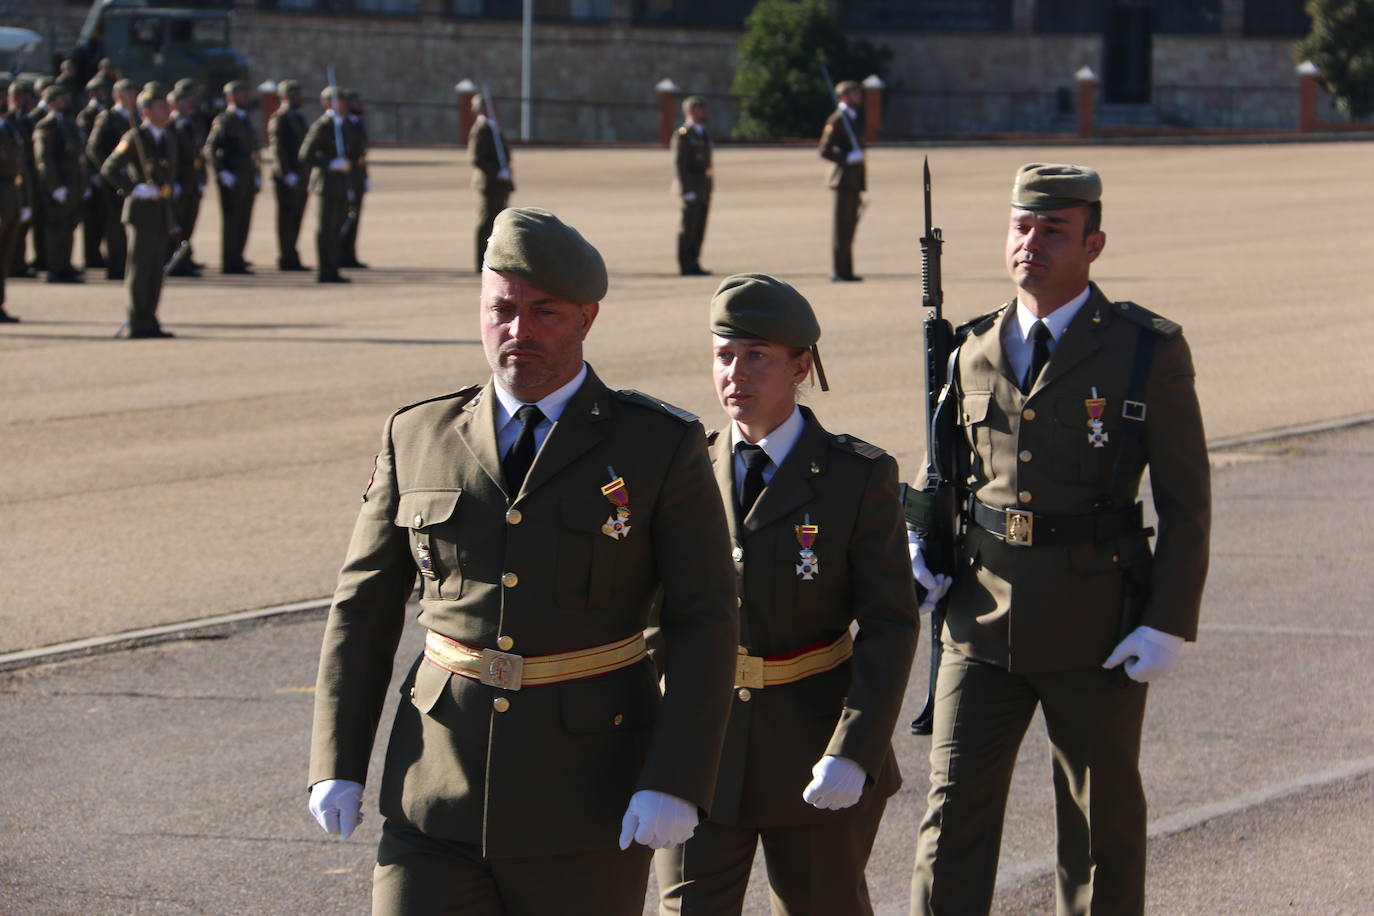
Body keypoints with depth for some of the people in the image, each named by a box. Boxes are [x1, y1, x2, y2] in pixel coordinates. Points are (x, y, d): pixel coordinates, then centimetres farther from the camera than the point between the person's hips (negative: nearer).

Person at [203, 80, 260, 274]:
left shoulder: (245, 121, 19)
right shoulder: (224, 121, -8)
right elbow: (210, 149, -15)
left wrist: (256, 176, 18)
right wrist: (222, 173, -19)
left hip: (248, 180, 8)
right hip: (231, 180, -8)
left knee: (243, 221, 9)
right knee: (231, 220, -6)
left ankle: (237, 260, 16)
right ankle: (230, 263, -4)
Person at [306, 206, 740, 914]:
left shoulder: (661, 448, -4)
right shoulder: (419, 438, 5)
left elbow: (704, 625, -6)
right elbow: (364, 610, 9)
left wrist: (675, 784, -16)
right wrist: (336, 766, 2)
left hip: (587, 800, -2)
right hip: (438, 799, 2)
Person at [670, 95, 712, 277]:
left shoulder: (703, 134, 19)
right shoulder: (682, 135, -9)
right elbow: (679, 164, -14)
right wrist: (686, 190, -20)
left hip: (704, 191, 8)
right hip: (691, 189, -8)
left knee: (699, 228, 8)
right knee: (688, 227, -7)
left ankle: (693, 264, 12)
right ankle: (685, 265, -5)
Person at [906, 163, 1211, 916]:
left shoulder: (1147, 351, -5)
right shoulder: (976, 349, 6)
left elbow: (1186, 500, -5)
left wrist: (1169, 624, -12)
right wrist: (919, 545, -1)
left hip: (1097, 630, -3)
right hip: (983, 622, 3)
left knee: (1102, 822, 10)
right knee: (954, 810, -3)